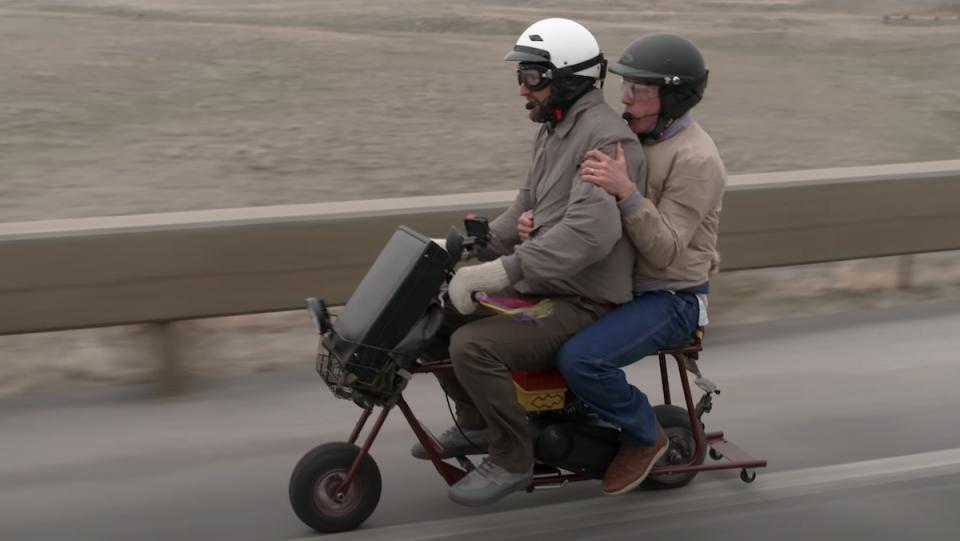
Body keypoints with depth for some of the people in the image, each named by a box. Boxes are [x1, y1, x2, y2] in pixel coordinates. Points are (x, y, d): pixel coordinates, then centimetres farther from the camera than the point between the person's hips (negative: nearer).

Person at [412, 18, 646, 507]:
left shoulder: (605, 138, -20)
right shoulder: (554, 129, 12)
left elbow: (589, 231, -34)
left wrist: (504, 269, -38)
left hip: (580, 302, -10)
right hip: (539, 286, 10)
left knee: (473, 346, -27)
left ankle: (512, 460, -8)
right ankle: (477, 423, 22)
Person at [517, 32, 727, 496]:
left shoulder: (695, 158, -20)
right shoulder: (631, 137, 5)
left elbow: (665, 252, -24)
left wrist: (626, 193, -37)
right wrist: (538, 219, -11)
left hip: (670, 298, -8)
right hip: (618, 282, 9)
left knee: (581, 358, -29)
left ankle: (644, 435, -2)